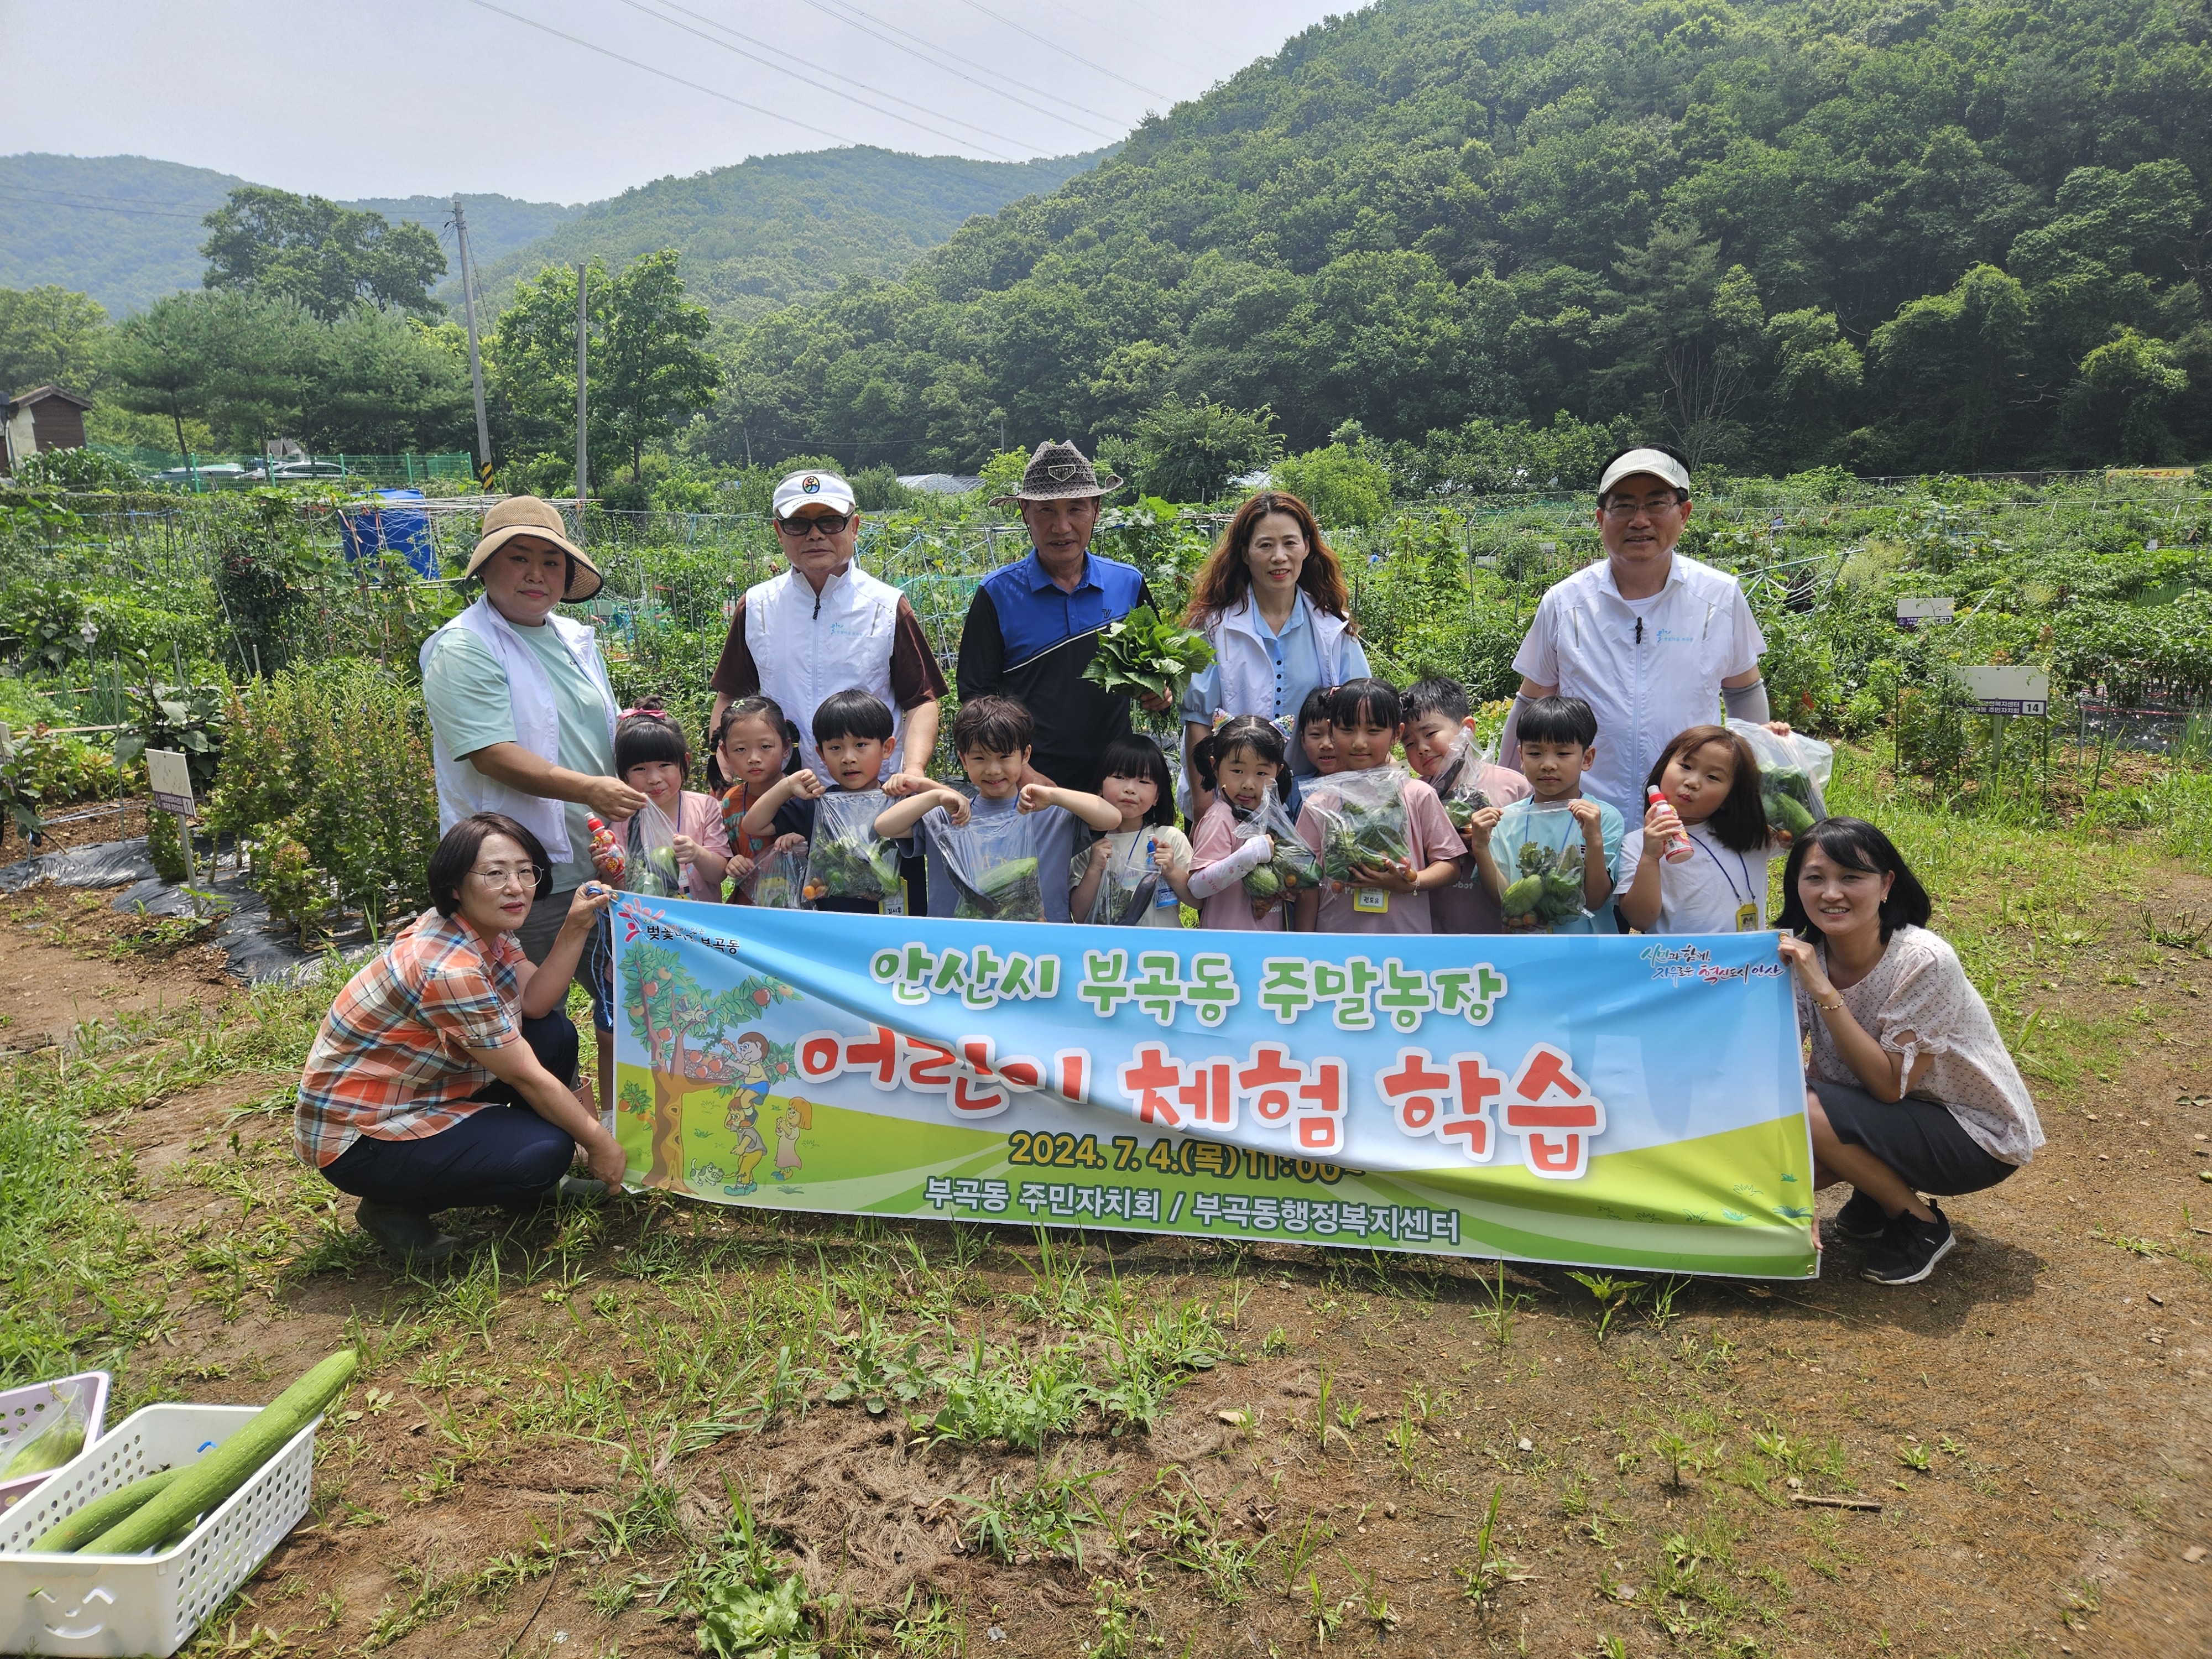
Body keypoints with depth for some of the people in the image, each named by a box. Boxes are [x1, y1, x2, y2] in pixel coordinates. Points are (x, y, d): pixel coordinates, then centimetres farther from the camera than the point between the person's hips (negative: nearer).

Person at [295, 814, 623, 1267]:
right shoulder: (449, 969, -31)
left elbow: (535, 1003, -9)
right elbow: (528, 1077, -22)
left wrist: (576, 929, -19)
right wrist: (597, 1141, -12)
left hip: (415, 1091, 9)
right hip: (356, 1138, -9)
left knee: (556, 1034, 0)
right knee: (546, 1151, -21)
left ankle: (533, 1182, 15)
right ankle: (396, 1208, 0)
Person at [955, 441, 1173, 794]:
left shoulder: (1129, 583, 4)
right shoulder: (997, 594, -3)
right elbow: (976, 696, -3)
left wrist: (1162, 697, -7)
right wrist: (1021, 772, -15)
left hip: (1114, 780, 2)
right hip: (1028, 785, -2)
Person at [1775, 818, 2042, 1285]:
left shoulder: (1923, 961, -27)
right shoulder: (1810, 953, -11)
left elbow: (1890, 1084, -26)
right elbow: (1822, 1069, -8)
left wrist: (1824, 992, -32)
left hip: (1978, 1138, -6)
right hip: (1895, 1119, 6)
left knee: (1810, 1113, -27)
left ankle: (1922, 1225, -3)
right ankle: (1883, 1184, 12)